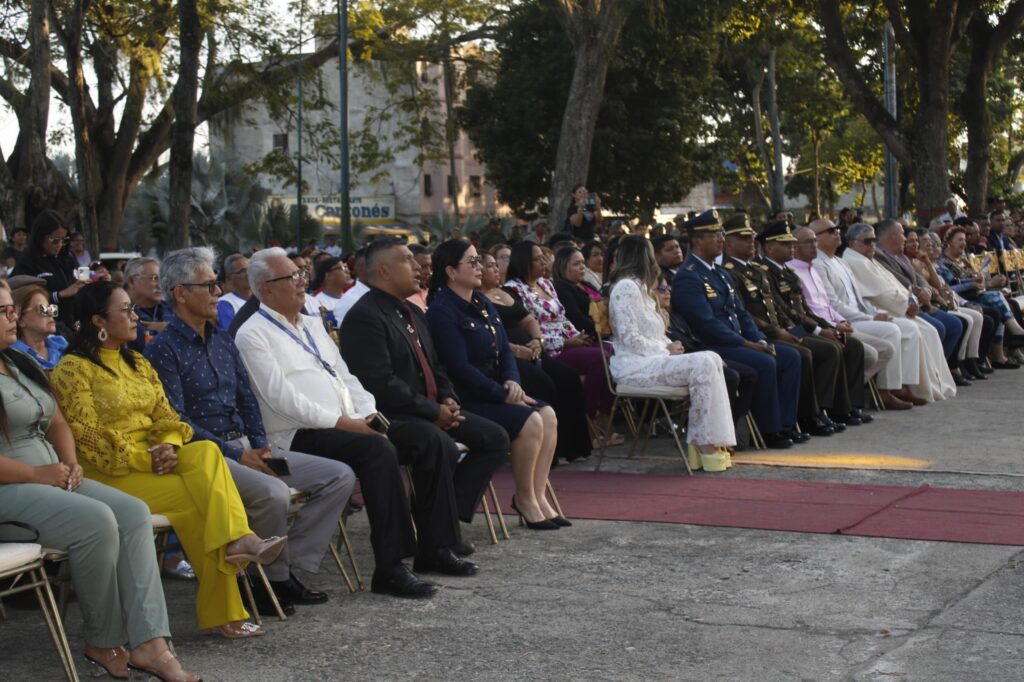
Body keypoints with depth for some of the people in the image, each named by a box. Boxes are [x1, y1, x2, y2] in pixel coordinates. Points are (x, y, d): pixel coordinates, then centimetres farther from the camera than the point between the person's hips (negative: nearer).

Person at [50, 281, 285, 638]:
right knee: (196, 495, -26)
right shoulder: (74, 369, -3)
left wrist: (169, 446, -11)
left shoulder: (138, 364, 20)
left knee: (206, 452, -26)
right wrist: (143, 459, -19)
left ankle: (236, 541, -38)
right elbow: (88, 436, -12)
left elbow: (165, 417, 12)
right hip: (108, 474, -6)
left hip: (154, 460, 6)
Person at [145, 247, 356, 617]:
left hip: (244, 447, 8)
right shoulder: (163, 350, -8)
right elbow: (178, 423, -14)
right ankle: (273, 579, -10)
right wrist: (237, 455, -15)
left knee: (340, 476, -4)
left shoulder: (222, 339, 17)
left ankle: (290, 565, -6)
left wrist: (260, 445, 1)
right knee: (272, 492, -35)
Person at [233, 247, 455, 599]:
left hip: (351, 425, 8)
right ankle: (389, 569, -32)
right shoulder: (253, 335, -4)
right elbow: (281, 397, -14)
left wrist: (369, 415, 2)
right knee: (377, 450, -34)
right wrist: (341, 422, -18)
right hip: (300, 436, -8)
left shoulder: (313, 326, 23)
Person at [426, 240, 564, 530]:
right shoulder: (442, 312, -13)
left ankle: (538, 495, -8)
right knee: (529, 421, -24)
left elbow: (505, 351, 14)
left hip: (495, 392, 8)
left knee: (548, 414, -12)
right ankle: (524, 498, -7)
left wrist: (512, 381, -7)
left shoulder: (482, 304, 14)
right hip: (465, 400, -8)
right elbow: (459, 367, -19)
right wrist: (503, 395, -19)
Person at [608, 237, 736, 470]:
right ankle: (703, 444, -20)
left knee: (712, 359, -8)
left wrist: (670, 346, 3)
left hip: (652, 358, 10)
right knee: (703, 366, -24)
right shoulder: (625, 287, -8)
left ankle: (701, 442, -16)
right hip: (634, 365, -10)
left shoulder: (639, 287, 25)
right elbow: (629, 338, -16)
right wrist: (666, 349, -12)